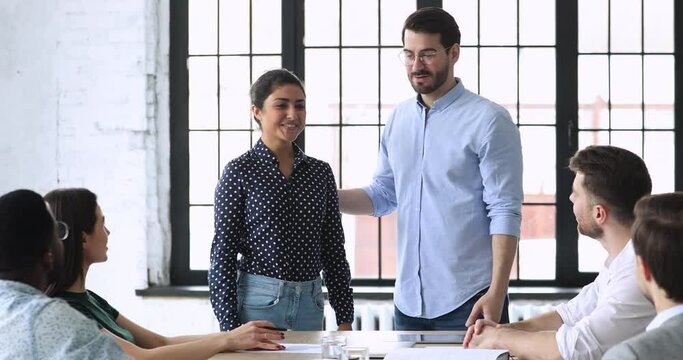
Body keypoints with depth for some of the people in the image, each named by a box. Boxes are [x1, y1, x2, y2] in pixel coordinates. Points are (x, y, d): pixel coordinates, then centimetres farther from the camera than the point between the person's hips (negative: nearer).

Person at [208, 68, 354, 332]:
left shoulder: (320, 172, 8)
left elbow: (334, 250, 12)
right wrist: (230, 328, -10)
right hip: (258, 304, -4)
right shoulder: (240, 171, -4)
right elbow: (223, 253, -5)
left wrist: (345, 319, 7)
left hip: (310, 306, 4)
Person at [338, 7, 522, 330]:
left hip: (468, 301, -6)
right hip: (408, 301, 6)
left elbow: (505, 212, -12)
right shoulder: (399, 118, 10)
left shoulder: (489, 121, -9)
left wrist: (497, 293, -19)